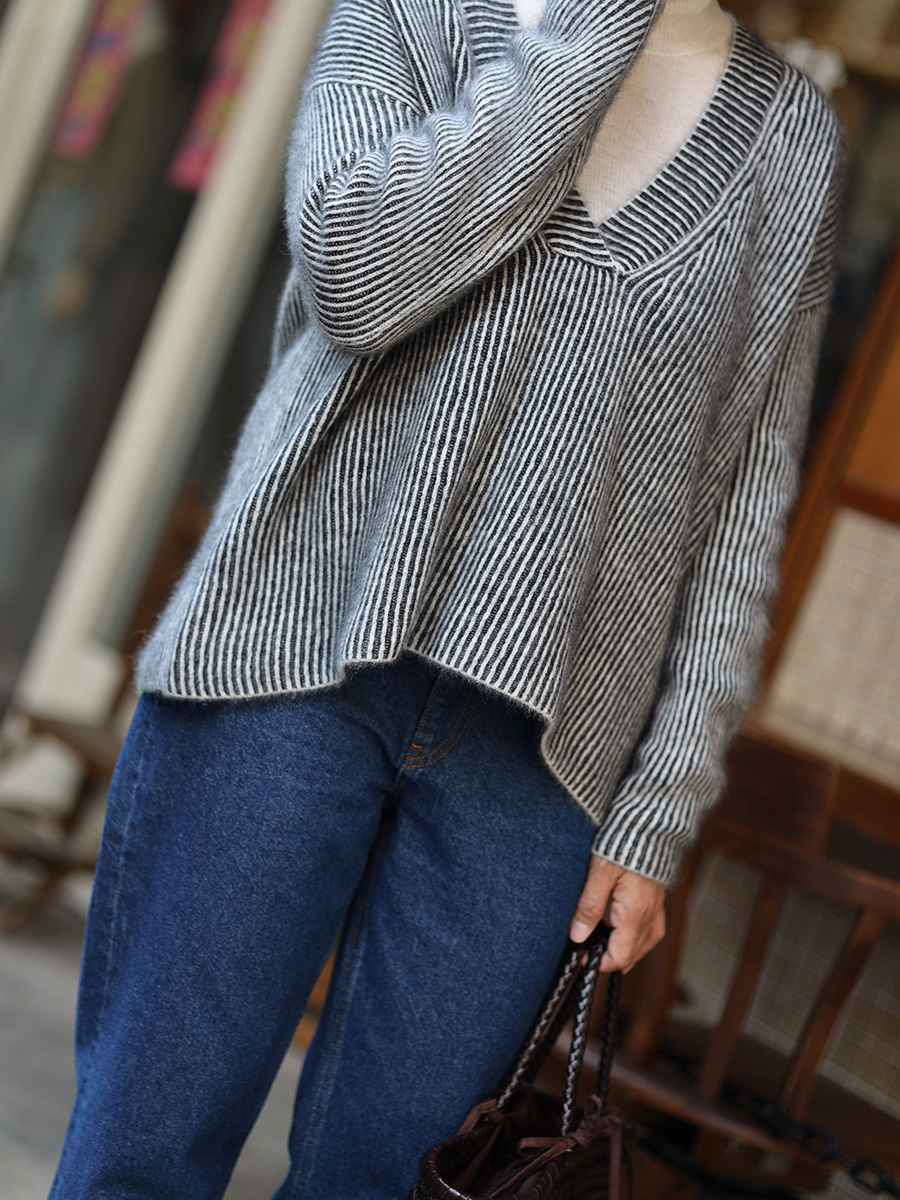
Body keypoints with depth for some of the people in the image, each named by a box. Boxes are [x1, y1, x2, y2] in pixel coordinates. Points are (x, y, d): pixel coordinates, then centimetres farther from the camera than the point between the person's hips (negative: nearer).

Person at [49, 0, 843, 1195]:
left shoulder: (794, 136, 9)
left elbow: (746, 505, 6)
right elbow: (358, 273, -16)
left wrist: (662, 813, 2)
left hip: (539, 746, 2)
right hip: (297, 658, -1)